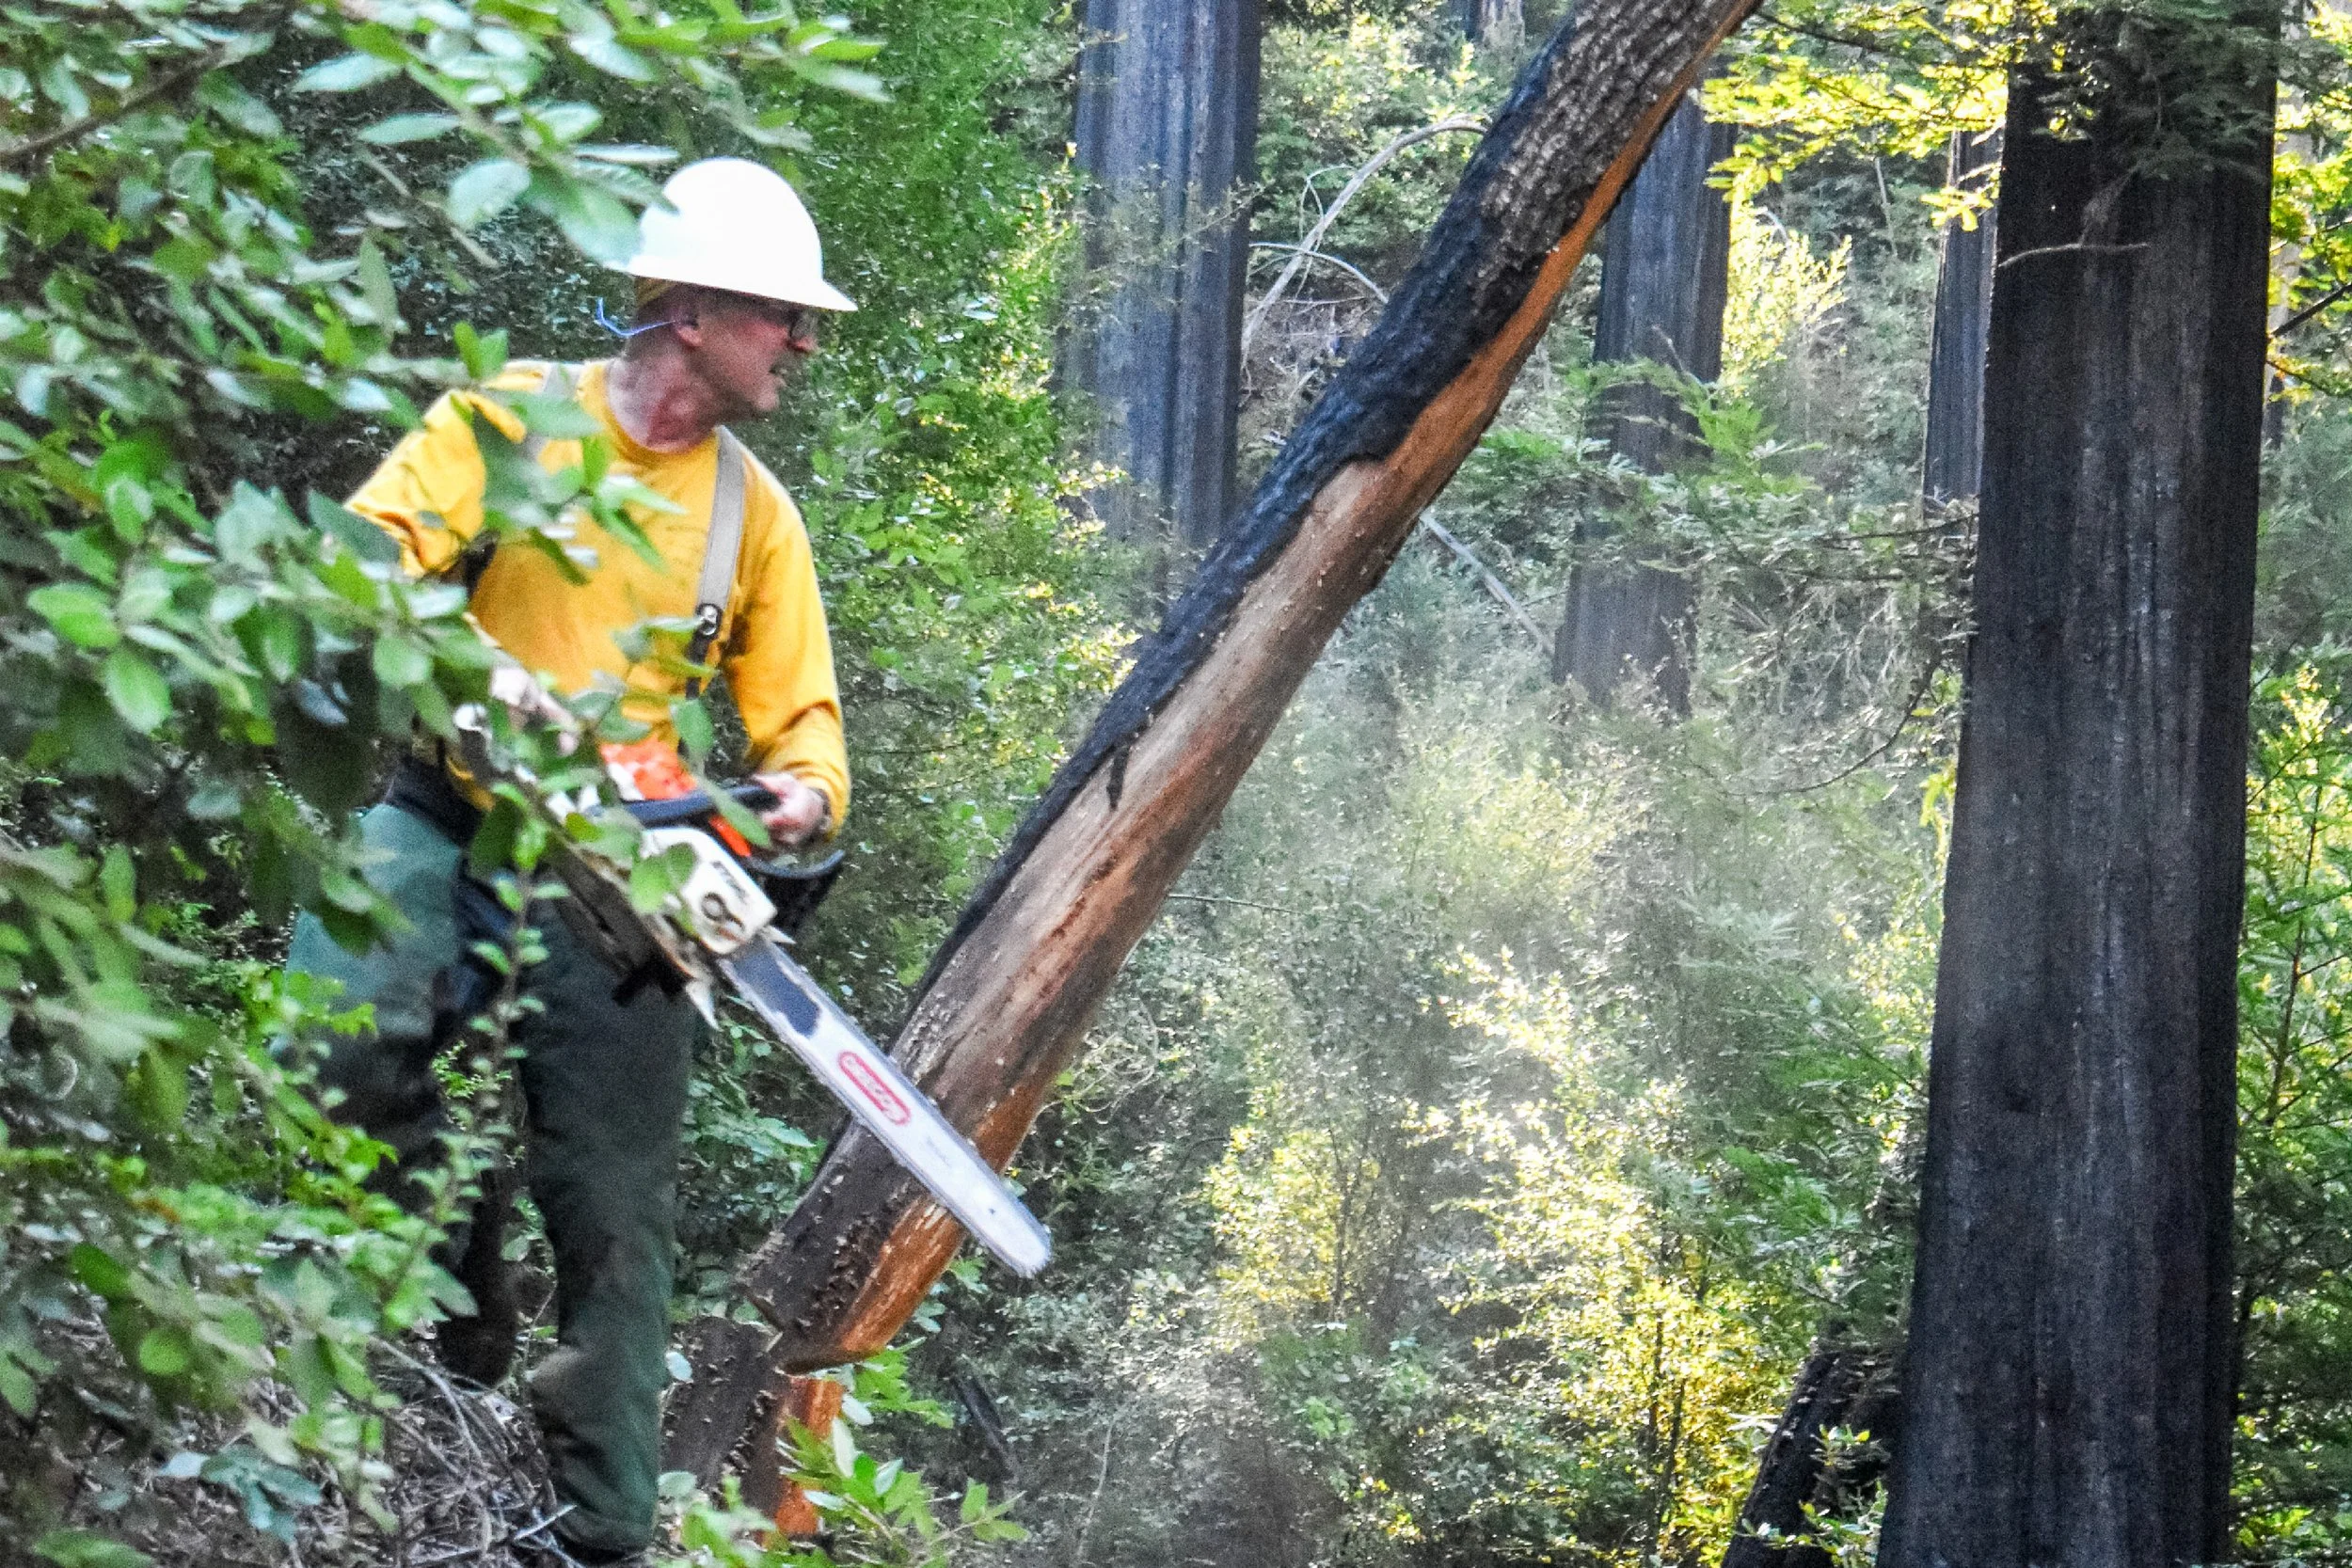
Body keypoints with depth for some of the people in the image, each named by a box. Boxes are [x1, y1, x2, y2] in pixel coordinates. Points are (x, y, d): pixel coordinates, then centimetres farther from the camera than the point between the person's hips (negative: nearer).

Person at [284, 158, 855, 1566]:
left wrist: (799, 796, -15)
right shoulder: (514, 417, -1)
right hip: (451, 817, -2)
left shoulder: (754, 513, 10)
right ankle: (461, 1288, -4)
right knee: (343, 1037, -29)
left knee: (615, 1215, -2)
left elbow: (804, 728, 8)